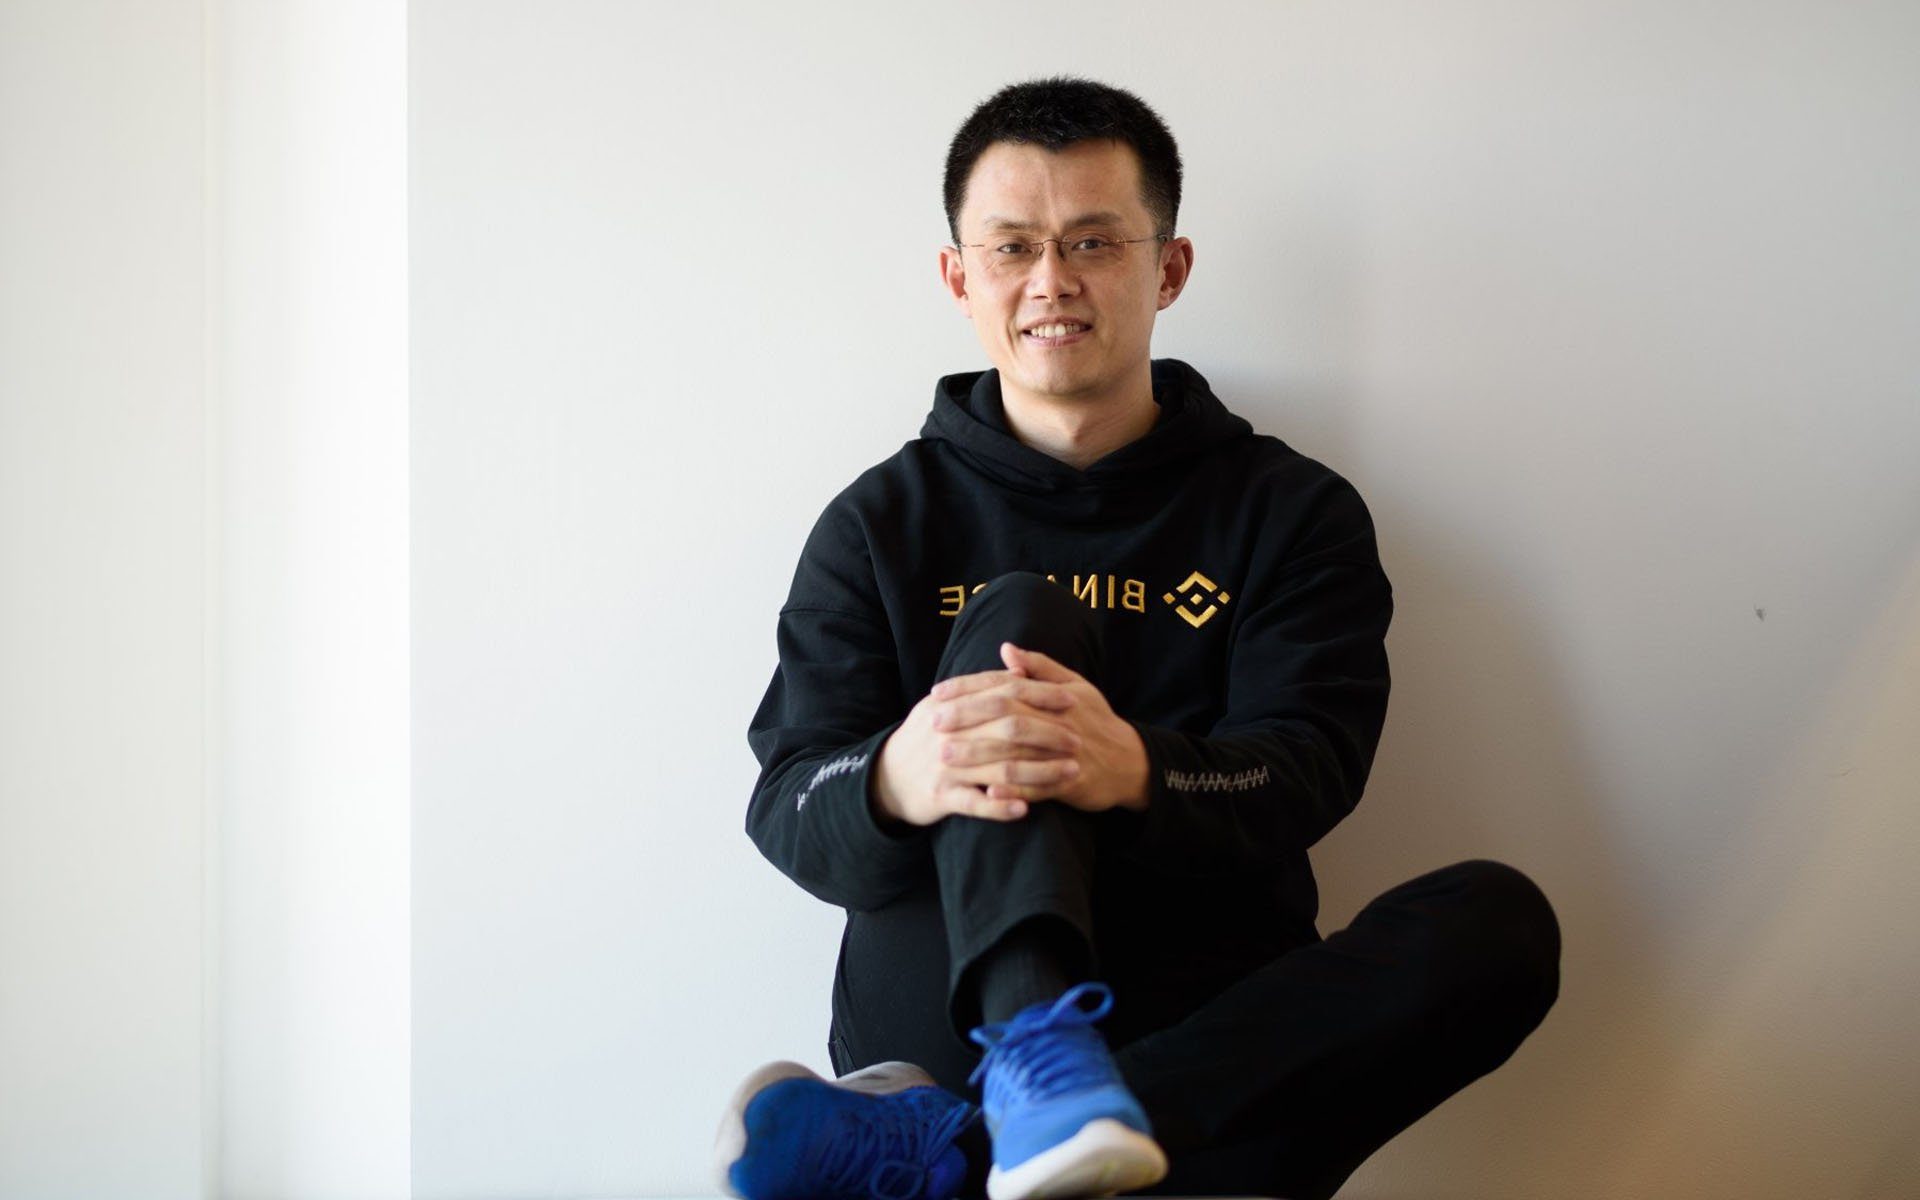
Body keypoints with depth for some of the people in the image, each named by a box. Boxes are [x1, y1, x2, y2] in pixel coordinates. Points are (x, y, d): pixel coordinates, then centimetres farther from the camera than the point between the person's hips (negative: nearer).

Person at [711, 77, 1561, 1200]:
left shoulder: (1292, 510, 11)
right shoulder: (882, 522, 12)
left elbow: (1305, 772, -6)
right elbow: (787, 807, 1)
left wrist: (1139, 771, -31)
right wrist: (896, 782, -27)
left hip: (1210, 1034, 1)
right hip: (949, 1008, -1)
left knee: (1499, 919, -26)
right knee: (1016, 613, -16)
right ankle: (1038, 1055, -43)